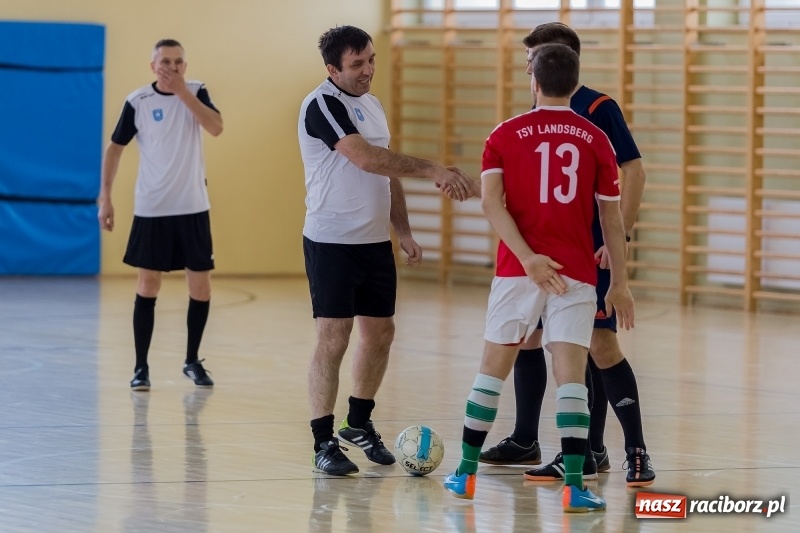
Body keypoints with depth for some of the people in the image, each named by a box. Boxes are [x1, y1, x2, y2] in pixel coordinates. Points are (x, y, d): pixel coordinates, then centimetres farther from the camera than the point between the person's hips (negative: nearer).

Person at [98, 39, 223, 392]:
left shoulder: (196, 92, -1)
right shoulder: (138, 101, -5)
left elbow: (216, 128, -17)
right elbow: (115, 148, 2)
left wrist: (182, 91, -23)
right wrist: (105, 198, -4)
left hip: (193, 207, 2)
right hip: (151, 209, -2)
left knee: (201, 287, 3)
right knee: (147, 286, 0)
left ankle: (192, 362, 18)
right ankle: (141, 366, 6)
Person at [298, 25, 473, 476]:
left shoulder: (373, 105, 13)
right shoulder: (323, 105, -14)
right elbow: (366, 158, -27)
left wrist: (404, 231, 14)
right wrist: (431, 170, -31)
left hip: (376, 242, 8)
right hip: (332, 244, -8)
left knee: (380, 333, 12)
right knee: (333, 339, -8)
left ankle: (360, 423, 29)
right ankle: (325, 443, -4)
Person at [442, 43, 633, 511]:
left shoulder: (506, 135, 3)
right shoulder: (596, 140, 3)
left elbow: (491, 200, -11)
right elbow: (611, 218, 5)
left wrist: (528, 258, -16)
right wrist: (620, 283, 12)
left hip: (517, 271, 1)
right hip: (576, 274, -1)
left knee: (493, 368, 12)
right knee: (571, 375, -4)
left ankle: (466, 474, 19)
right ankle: (574, 486, -13)